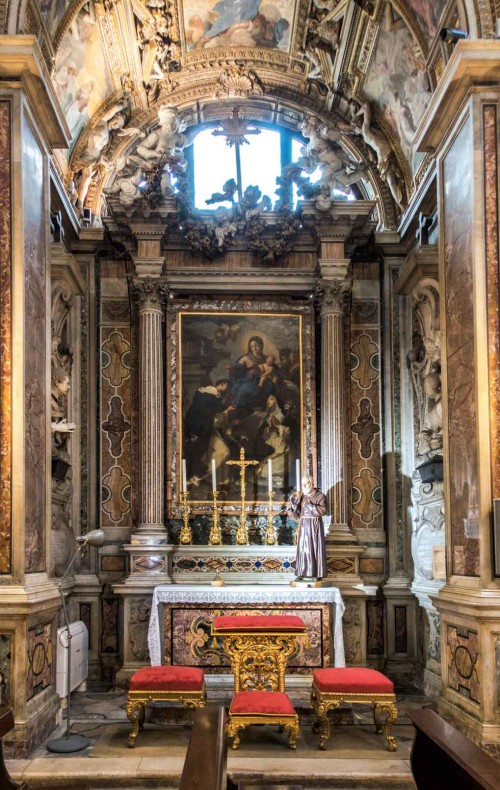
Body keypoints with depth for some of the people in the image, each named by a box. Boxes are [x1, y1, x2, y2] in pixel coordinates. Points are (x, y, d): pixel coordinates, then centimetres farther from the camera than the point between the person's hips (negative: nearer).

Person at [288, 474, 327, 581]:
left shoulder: (320, 496, -4)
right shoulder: (301, 497, 9)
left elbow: (323, 511, -19)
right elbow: (297, 514, 5)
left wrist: (311, 506, -27)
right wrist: (293, 504, -12)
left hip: (315, 525, -4)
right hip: (303, 525, 5)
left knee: (315, 548, -5)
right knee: (303, 548, 2)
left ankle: (316, 574, -2)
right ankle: (303, 573, 5)